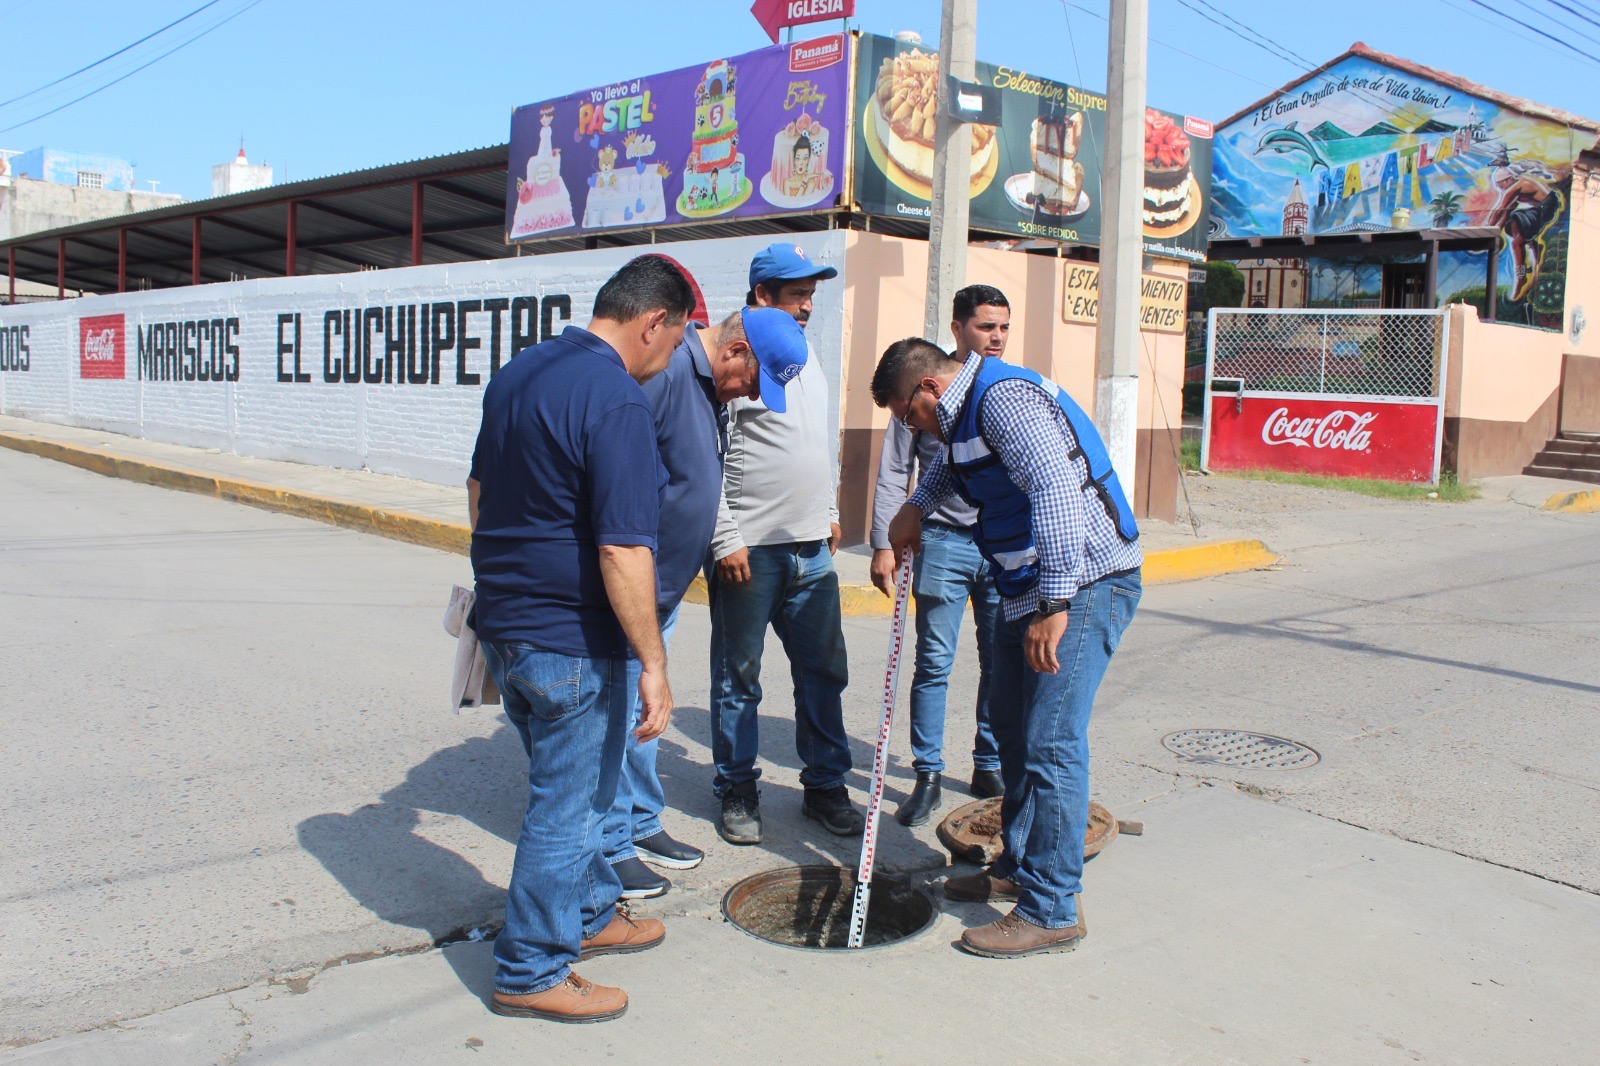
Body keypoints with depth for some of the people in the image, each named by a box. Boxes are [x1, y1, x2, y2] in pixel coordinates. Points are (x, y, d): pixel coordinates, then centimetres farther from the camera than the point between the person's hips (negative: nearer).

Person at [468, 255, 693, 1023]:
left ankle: (590, 914, 41)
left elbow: (479, 487, 18)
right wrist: (652, 663, -21)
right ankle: (530, 973, 20)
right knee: (568, 805, 6)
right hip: (572, 642, -9)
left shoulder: (518, 373, 8)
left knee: (569, 786, 24)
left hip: (505, 626, 9)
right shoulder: (616, 399, -21)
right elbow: (622, 550, -26)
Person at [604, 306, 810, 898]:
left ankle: (642, 824, 30)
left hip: (665, 584, 10)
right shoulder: (664, 372, -21)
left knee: (642, 709, 18)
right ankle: (612, 847, 12)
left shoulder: (711, 387, 10)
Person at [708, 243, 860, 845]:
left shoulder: (805, 357, 16)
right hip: (750, 549, -7)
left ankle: (826, 784, 22)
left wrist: (830, 512, 21)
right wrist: (725, 539, -16)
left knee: (823, 672, 10)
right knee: (738, 677, 5)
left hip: (811, 548, 7)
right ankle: (737, 791, 18)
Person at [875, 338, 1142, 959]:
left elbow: (1056, 490, -31)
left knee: (1050, 744, -10)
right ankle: (1019, 868, 32)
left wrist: (1054, 604, -33)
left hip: (1080, 587, -11)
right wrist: (917, 506, 23)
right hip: (1035, 590, 11)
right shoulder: (966, 412, 15)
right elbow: (951, 463, 40)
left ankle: (1052, 912, -1)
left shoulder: (1005, 399, -18)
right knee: (1010, 722, 17)